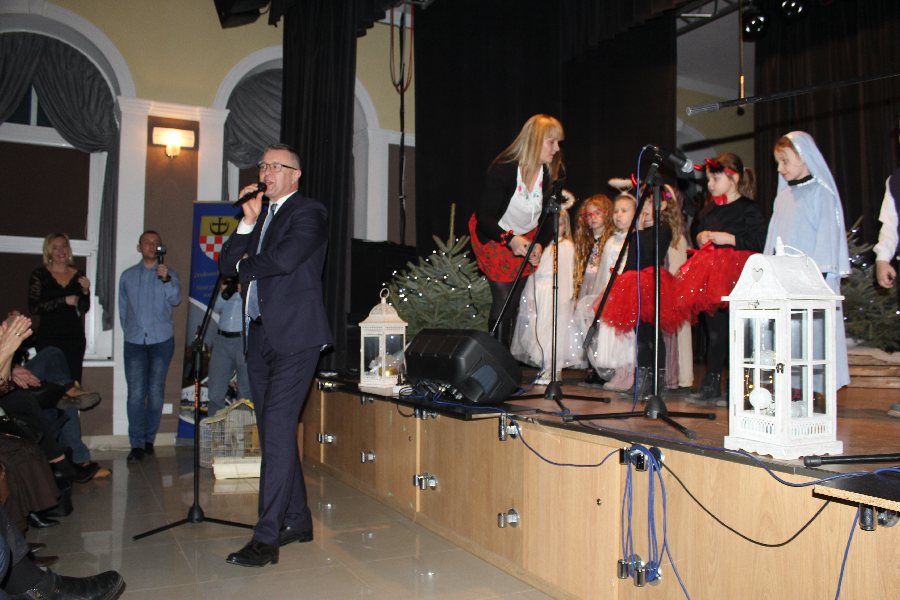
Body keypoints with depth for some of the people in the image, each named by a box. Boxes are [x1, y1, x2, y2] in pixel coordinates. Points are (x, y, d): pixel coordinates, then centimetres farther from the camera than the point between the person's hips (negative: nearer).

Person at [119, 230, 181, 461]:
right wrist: (129, 330, 13)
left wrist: (166, 279, -23)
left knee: (155, 391, 2)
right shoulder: (128, 275, 15)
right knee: (136, 392, -6)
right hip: (135, 341, 1)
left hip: (161, 340, -1)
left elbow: (176, 299, -9)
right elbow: (122, 308, 20)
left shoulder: (169, 274, 8)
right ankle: (137, 444, -5)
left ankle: (149, 439, 13)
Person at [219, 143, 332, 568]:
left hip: (293, 335, -8)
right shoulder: (260, 215, 20)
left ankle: (267, 538, -8)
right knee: (274, 432, 11)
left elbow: (284, 258, -19)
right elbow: (227, 266, 12)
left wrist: (245, 264, 0)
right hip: (259, 334, 8)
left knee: (278, 430, -12)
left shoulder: (309, 213, -2)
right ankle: (297, 520, 23)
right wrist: (248, 222, 0)